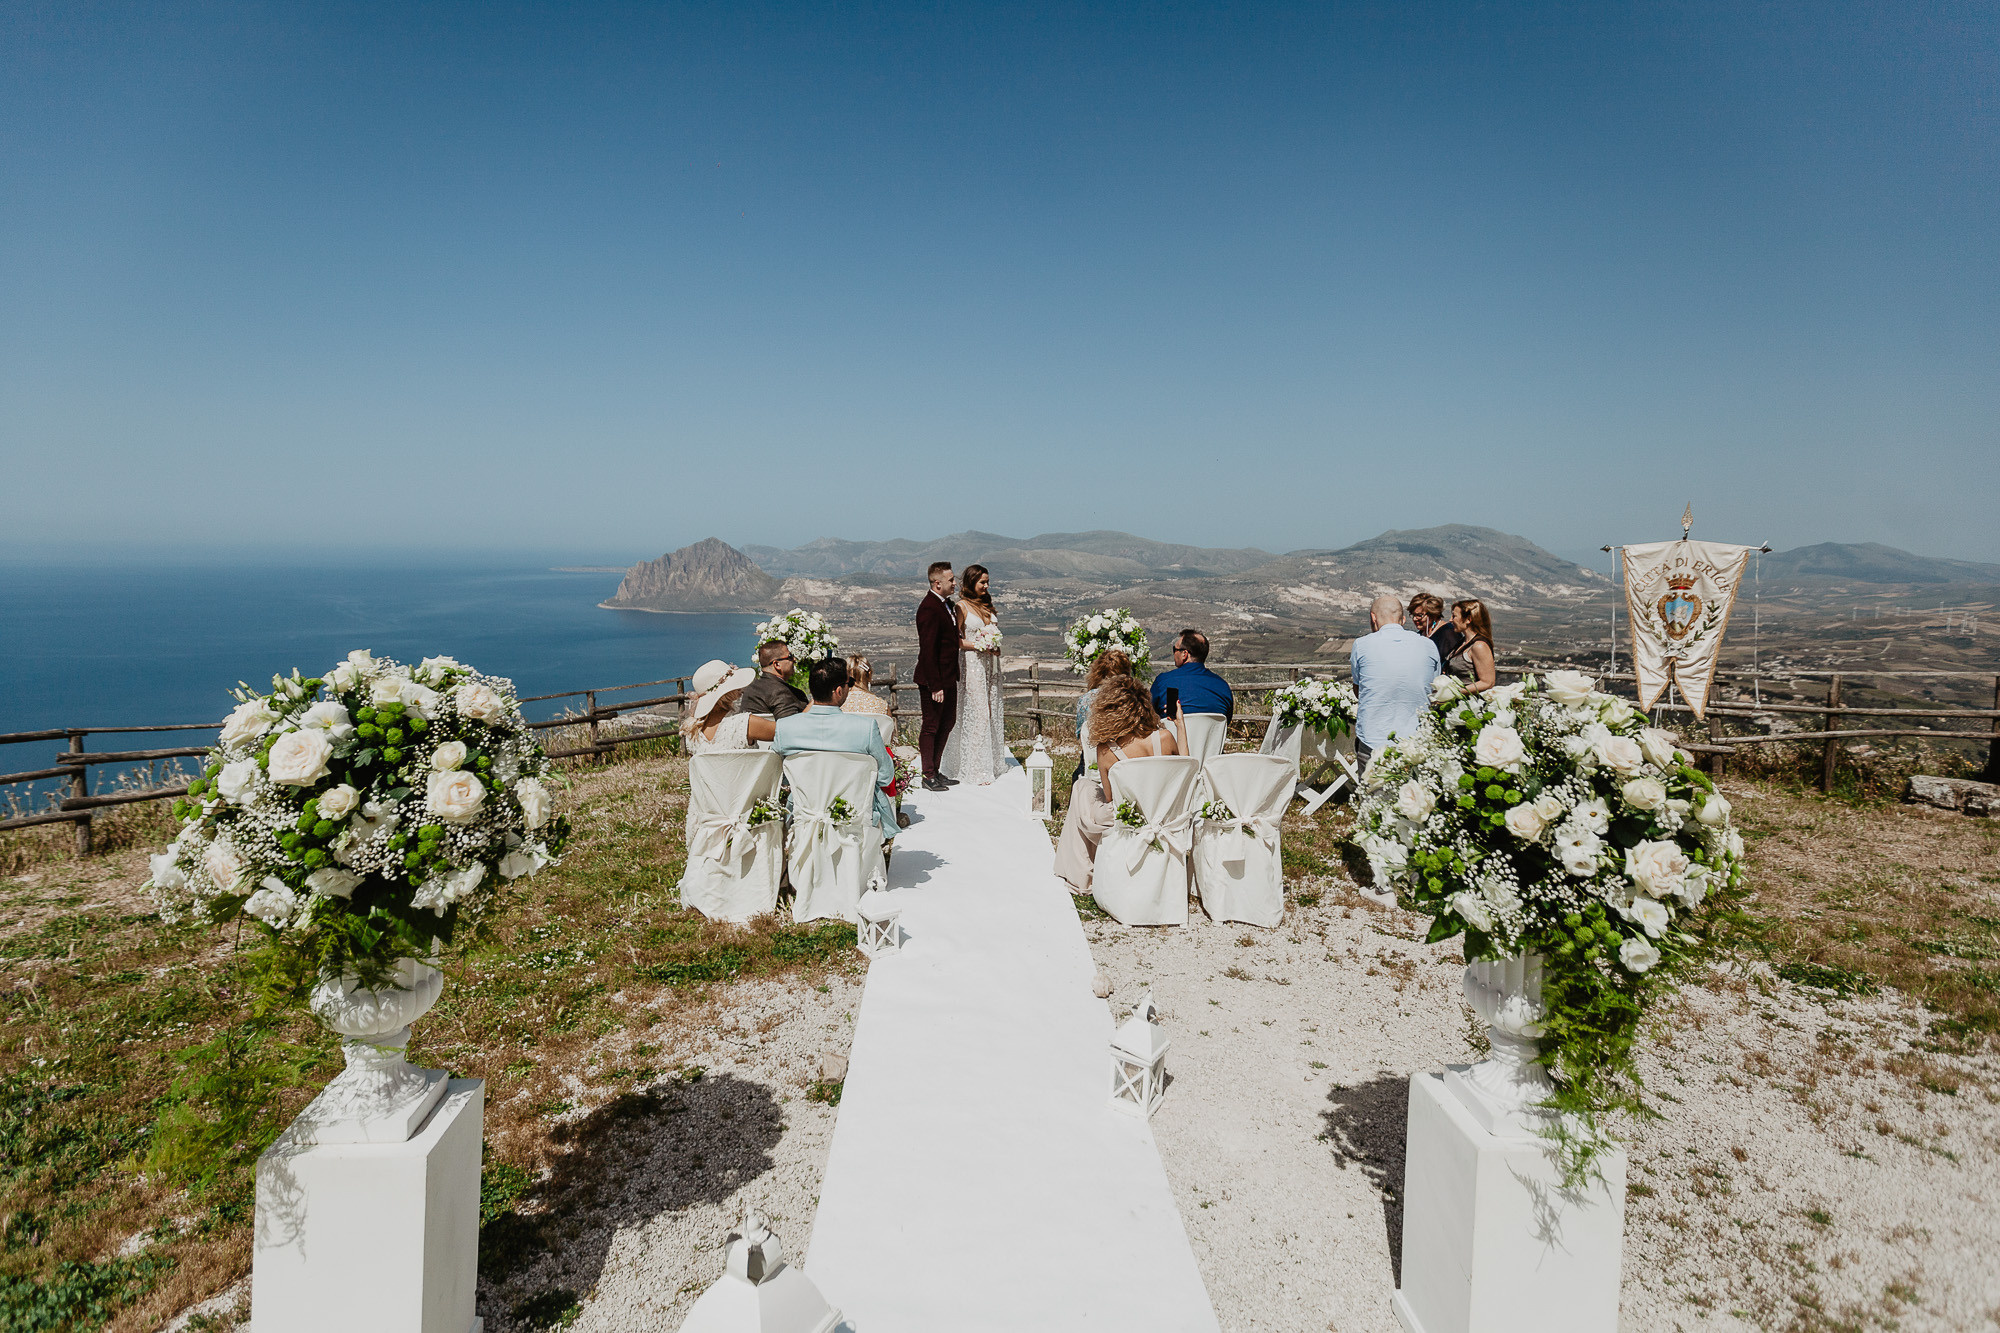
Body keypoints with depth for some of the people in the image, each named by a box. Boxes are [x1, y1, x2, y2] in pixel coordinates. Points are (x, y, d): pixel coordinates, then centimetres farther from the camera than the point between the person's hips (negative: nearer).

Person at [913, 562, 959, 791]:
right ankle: (928, 775, 15)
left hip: (948, 677, 10)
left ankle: (934, 770, 30)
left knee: (948, 722, 18)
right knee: (931, 726, 2)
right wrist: (935, 686, -23)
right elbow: (928, 650, -23)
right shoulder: (929, 608, -20)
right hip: (934, 679, -10)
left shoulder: (946, 604, 9)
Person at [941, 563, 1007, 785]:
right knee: (975, 714, -6)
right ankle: (976, 769, 0)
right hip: (972, 664, -7)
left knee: (991, 712, 10)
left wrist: (995, 647, 4)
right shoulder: (962, 606, -8)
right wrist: (979, 646, -18)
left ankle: (992, 762, 19)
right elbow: (955, 639, -10)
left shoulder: (987, 605, 13)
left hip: (990, 664, 7)